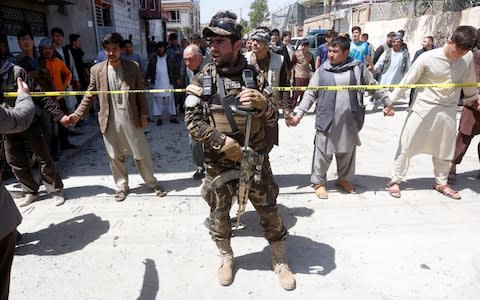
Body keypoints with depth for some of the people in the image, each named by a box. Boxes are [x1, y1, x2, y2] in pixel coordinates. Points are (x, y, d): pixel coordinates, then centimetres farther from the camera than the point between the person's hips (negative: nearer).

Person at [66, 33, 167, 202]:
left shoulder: (133, 67, -1)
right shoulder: (96, 70, 1)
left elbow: (140, 93, 2)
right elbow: (90, 96, 5)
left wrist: (143, 115, -1)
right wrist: (78, 114, -3)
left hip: (131, 120, -1)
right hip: (110, 121, 1)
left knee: (141, 154, 7)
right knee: (115, 157, 11)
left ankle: (152, 183, 25)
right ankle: (122, 186, 28)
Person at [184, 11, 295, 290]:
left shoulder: (254, 75, -3)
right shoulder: (202, 79, -5)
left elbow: (273, 119, -2)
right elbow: (192, 122, -7)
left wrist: (261, 103, -24)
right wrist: (222, 142, -19)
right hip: (219, 163, 0)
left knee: (270, 212, 10)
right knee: (219, 213, 15)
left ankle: (281, 261, 32)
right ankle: (226, 257, 41)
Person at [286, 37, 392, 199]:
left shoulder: (358, 68, 3)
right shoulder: (322, 71, 1)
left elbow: (374, 87, 13)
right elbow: (310, 94, 2)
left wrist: (387, 103, 17)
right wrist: (299, 115, -4)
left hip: (350, 121, 2)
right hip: (326, 120, -2)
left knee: (347, 151, 15)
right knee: (323, 152, 3)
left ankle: (344, 179, 36)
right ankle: (319, 182, 21)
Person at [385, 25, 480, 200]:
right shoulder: (428, 58, -16)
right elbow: (407, 81, -11)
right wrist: (391, 102, -11)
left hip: (448, 111, 4)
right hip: (423, 109, -4)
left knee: (445, 150, 15)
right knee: (406, 146, 1)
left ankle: (441, 183, 33)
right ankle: (395, 181, 15)